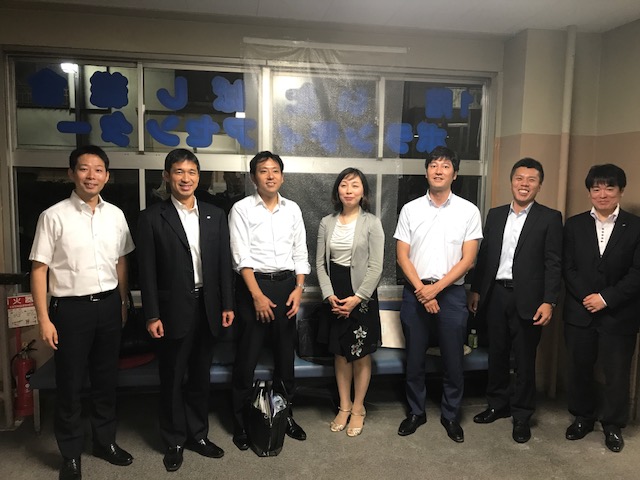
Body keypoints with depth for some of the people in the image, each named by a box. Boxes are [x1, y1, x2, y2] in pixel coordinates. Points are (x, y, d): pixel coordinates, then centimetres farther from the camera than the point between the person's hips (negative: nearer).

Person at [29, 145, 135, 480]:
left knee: (106, 378, 17)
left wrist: (123, 303, 12)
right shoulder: (54, 216, -9)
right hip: (71, 308, -4)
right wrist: (44, 319, -11)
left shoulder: (115, 215, 3)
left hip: (108, 305, 4)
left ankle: (105, 440, 37)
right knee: (70, 384, 9)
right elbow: (39, 270, -8)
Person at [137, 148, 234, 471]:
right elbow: (147, 271, -6)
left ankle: (198, 434, 33)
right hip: (173, 310, -3)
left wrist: (227, 305, 2)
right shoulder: (152, 218, -4)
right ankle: (174, 442, 29)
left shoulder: (215, 215, 6)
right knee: (172, 379, 11)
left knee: (200, 376, 16)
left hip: (208, 307, 3)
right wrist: (152, 315, -10)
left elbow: (224, 263, 6)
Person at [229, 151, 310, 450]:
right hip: (254, 284, -4)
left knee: (285, 353, 13)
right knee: (247, 356, 2)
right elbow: (242, 256, -10)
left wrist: (298, 288, -3)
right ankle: (240, 421, 19)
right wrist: (257, 295, -17)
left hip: (286, 283, 4)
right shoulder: (242, 209, -4)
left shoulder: (292, 209, 8)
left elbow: (300, 252, 8)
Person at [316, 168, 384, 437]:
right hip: (334, 296, 3)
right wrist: (329, 295, -7)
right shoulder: (327, 223, 4)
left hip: (362, 294, -3)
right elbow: (320, 263, 5)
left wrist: (356, 298, -14)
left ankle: (358, 408, 24)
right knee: (340, 353, 12)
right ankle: (344, 407, 27)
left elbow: (376, 267, -9)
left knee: (361, 354, 7)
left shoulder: (372, 223, -6)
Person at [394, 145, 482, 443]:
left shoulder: (468, 211, 0)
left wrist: (436, 288, -13)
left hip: (451, 292, -1)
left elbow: (468, 259, -4)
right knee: (414, 358, 10)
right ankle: (416, 412, 29)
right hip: (415, 292, 1)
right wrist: (421, 289, -11)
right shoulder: (410, 209, 3)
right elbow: (402, 255, 0)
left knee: (453, 360, 7)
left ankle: (451, 415, 28)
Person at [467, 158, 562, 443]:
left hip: (527, 299, -4)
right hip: (495, 295, 4)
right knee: (496, 354, 15)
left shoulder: (550, 218, -2)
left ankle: (522, 416, 22)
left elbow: (553, 264, -6)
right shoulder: (495, 215, 10)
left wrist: (549, 302, -13)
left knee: (524, 361, 7)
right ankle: (498, 404, 32)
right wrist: (475, 290, 9)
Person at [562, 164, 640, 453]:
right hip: (580, 312, 2)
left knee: (617, 373, 8)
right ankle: (583, 417, 33)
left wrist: (606, 298, -16)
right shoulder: (574, 225, 4)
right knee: (579, 369, 13)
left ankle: (613, 425, 29)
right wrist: (587, 297, -11)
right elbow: (567, 268, 1)